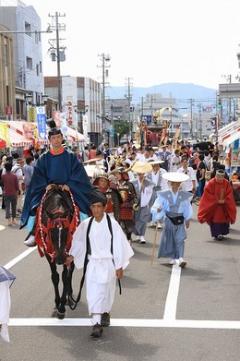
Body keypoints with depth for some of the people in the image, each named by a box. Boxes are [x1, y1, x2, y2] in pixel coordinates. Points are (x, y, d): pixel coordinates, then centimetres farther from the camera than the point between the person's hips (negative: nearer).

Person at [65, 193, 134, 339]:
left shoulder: (112, 223, -12)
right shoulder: (86, 224, -3)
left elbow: (119, 245, -9)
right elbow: (78, 240, 14)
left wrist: (119, 266, -8)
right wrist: (72, 255, 11)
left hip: (108, 263, -2)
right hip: (93, 263, 2)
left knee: (106, 291, 10)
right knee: (93, 293, -5)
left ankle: (106, 313, 36)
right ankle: (96, 324, -1)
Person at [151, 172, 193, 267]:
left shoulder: (184, 196, -1)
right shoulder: (164, 195, -3)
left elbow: (187, 208, 10)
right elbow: (156, 205, -9)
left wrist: (188, 219, 15)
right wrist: (157, 209, -31)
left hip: (180, 220, -1)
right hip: (168, 220, 1)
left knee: (179, 239, -10)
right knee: (169, 239, 9)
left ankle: (180, 259, -16)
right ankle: (173, 258, 22)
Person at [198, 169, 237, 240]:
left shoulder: (227, 183, -4)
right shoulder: (211, 183, -14)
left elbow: (229, 194, -2)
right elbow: (209, 195, -14)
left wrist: (224, 200, -17)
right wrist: (217, 201, -17)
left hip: (224, 206, 3)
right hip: (213, 206, -3)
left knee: (223, 218, 8)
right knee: (215, 219, -5)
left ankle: (221, 233, 21)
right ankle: (217, 234, -2)